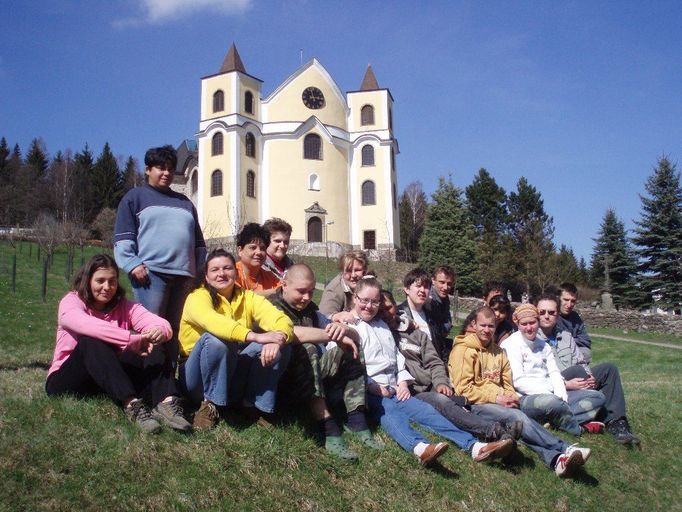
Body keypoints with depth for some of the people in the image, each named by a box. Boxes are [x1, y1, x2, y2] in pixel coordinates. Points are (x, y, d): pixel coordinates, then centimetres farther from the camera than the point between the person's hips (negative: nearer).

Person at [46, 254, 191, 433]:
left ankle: (166, 403, -38)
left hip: (114, 381, 4)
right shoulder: (71, 302, -6)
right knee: (91, 341, -32)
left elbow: (163, 324, -13)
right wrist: (133, 339, -40)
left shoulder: (124, 306, 4)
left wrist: (159, 331, -39)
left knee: (155, 344, -15)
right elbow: (87, 326, -31)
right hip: (66, 382, -3)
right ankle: (132, 405, -45)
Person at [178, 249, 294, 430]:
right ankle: (209, 405, -13)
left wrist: (278, 337, -41)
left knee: (280, 346, -17)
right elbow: (211, 320, -37)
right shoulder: (198, 297, -13)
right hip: (200, 378, -4)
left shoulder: (248, 297, 0)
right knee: (215, 339, -33)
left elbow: (281, 319, -16)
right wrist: (255, 336, -49)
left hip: (235, 375, 4)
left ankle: (254, 407, -4)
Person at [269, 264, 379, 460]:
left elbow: (354, 337, 5)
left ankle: (357, 421, -17)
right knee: (306, 350, -32)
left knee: (348, 351, -6)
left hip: (313, 374, 7)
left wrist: (344, 331, -20)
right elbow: (288, 332, -31)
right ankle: (330, 433, -38)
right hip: (283, 380, -7)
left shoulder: (310, 309, 12)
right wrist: (334, 335, -26)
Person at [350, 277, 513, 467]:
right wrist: (371, 386, -16)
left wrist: (403, 382, 5)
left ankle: (474, 446, -33)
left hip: (393, 390, 6)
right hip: (368, 393, -6)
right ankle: (420, 447, -63)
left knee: (426, 410, -16)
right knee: (388, 412, -35)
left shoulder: (382, 325, 26)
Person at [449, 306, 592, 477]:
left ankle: (555, 459, -51)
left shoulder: (498, 351, 20)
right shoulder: (463, 349, -2)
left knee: (519, 419, -29)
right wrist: (496, 398, -14)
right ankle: (565, 449, -38)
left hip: (501, 403, 5)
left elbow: (507, 382, 20)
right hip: (476, 405, -5)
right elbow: (463, 388, -9)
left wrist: (511, 397, -3)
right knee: (518, 417, -31)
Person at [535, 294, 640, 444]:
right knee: (576, 370, -32)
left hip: (576, 385, 7)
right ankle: (606, 418, -20)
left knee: (609, 368, -10)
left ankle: (616, 421, -21)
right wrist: (566, 384, -24)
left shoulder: (566, 336, 15)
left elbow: (581, 363, 14)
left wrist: (590, 378, -9)